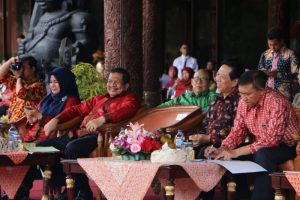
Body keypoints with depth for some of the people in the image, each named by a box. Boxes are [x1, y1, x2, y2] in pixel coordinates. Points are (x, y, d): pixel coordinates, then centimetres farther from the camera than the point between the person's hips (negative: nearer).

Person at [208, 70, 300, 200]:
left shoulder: (276, 102, -26)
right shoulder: (244, 102, -4)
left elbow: (271, 140, -30)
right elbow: (237, 131, 3)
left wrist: (236, 152, -31)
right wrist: (221, 149, -17)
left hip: (287, 147, -7)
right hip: (261, 148, 7)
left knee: (262, 154, -35)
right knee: (230, 158, -11)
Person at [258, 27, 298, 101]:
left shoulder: (289, 54, -4)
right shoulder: (265, 54, 9)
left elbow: (295, 75, -8)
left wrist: (278, 74, -18)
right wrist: (264, 73, -8)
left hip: (283, 94, -4)